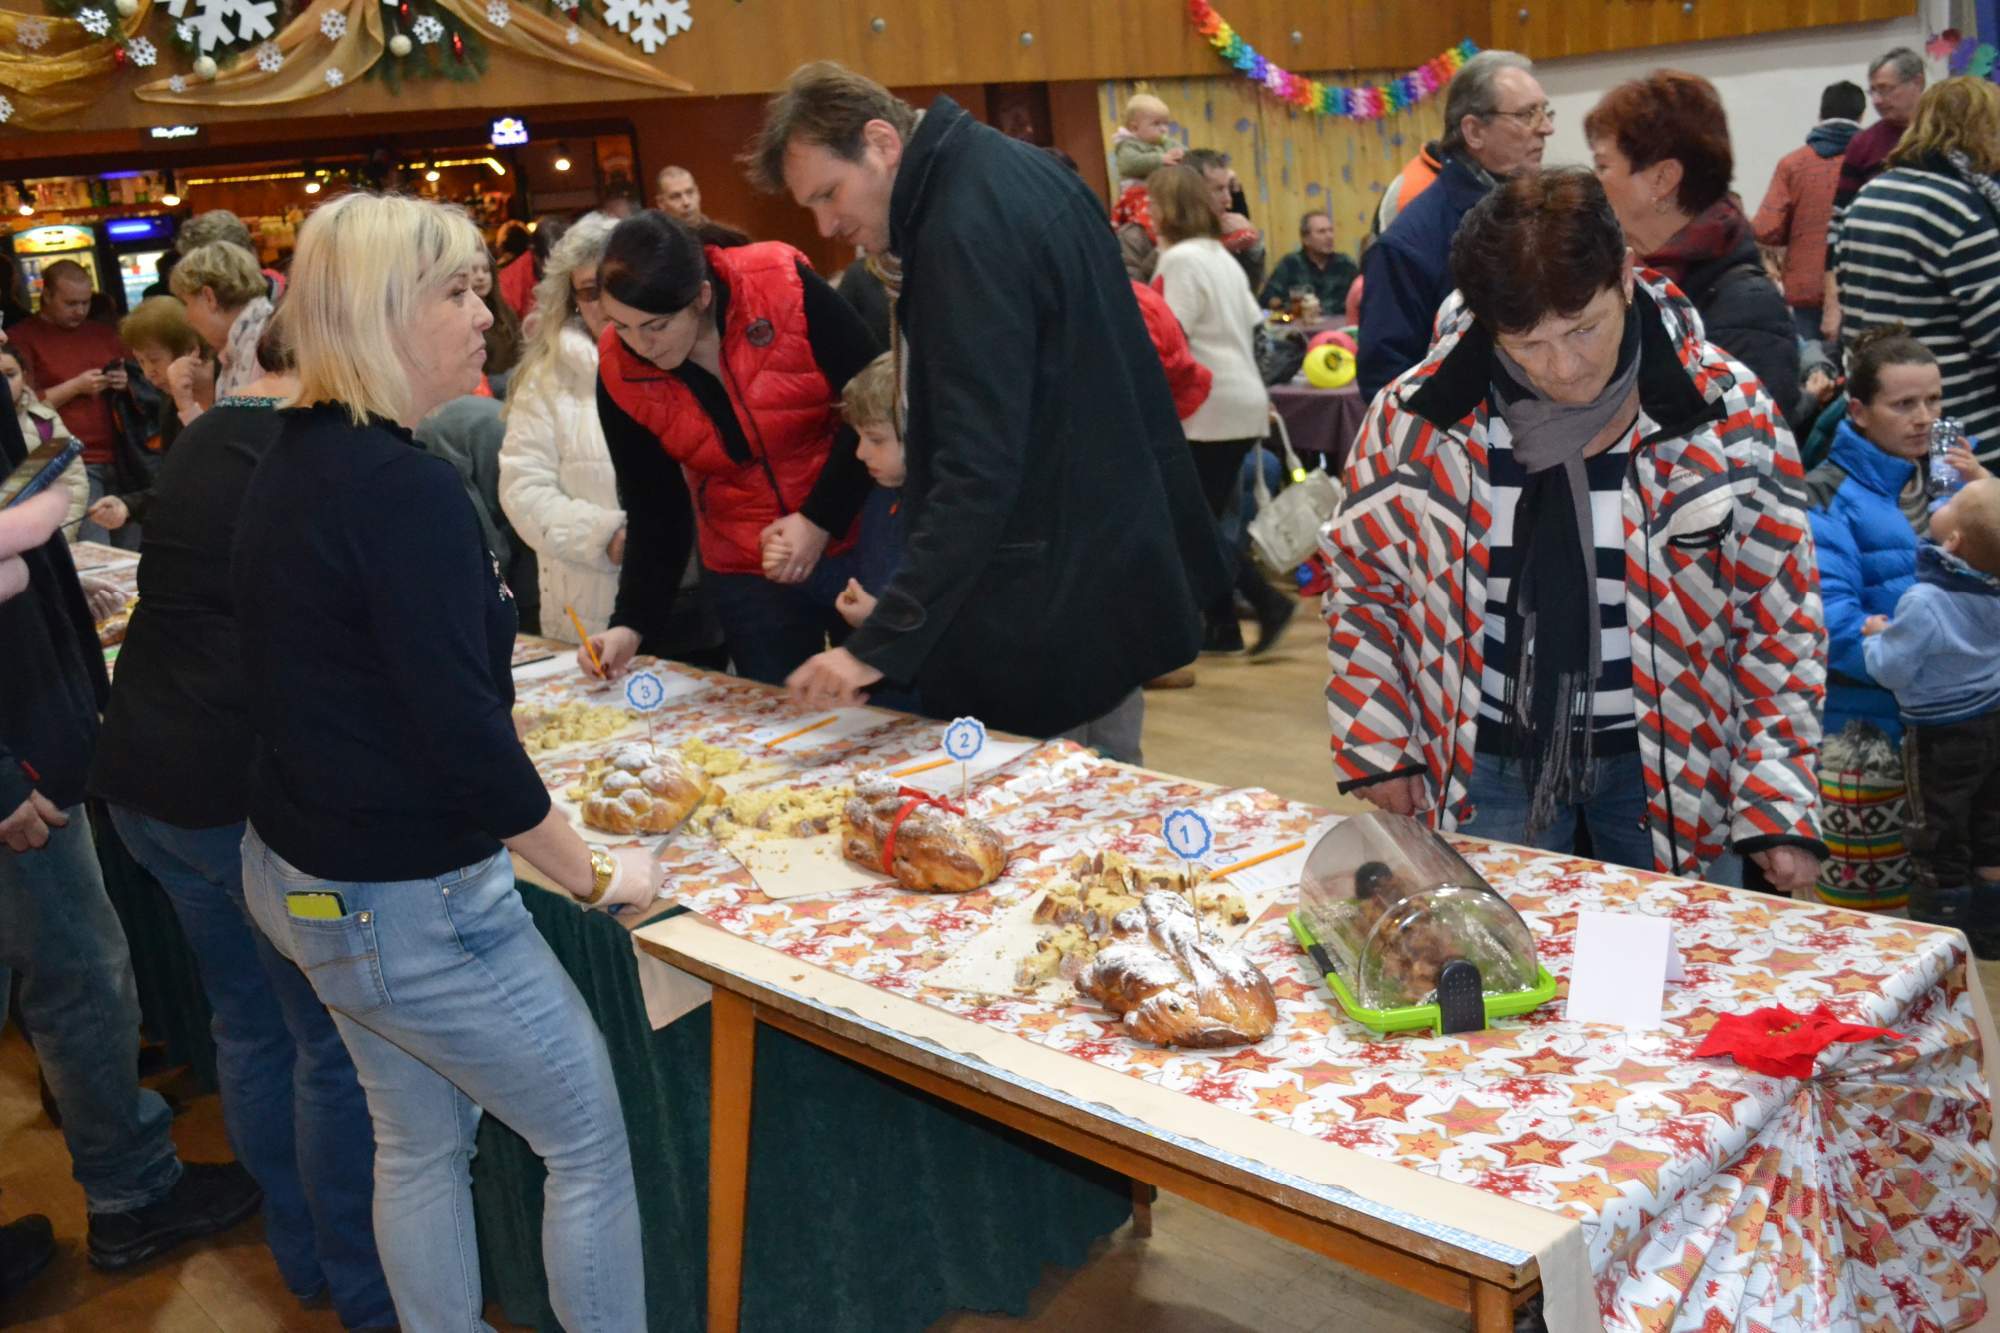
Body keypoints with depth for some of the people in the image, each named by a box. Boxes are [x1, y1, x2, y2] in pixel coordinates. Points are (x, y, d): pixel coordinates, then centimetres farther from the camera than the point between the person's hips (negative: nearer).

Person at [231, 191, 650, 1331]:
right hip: (404, 904, -9)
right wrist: (595, 876, -14)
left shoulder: (292, 463, 5)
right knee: (590, 1138, 6)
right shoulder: (404, 487, -24)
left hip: (296, 873, 9)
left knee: (422, 1141, 21)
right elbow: (466, 739, -26)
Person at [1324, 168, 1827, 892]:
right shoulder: (1417, 416, -10)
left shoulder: (1730, 413, -11)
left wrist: (1779, 801, -8)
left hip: (1670, 767, 0)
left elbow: (1779, 619, -4)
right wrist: (1376, 742, 2)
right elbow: (1361, 574, 5)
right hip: (1486, 768, 0)